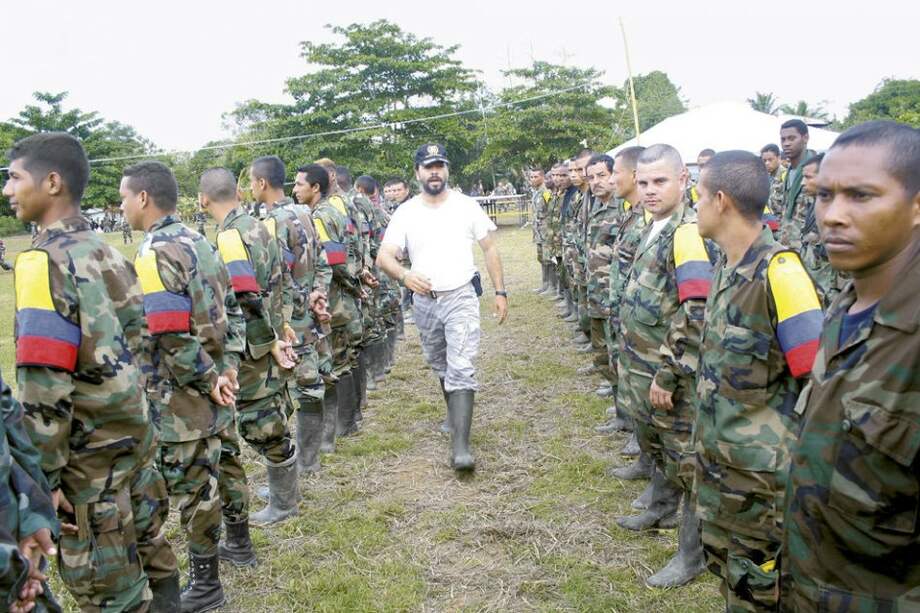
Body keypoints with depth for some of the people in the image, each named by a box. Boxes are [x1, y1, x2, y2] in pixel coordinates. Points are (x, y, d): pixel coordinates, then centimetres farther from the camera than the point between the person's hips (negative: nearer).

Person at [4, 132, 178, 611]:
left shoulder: (45, 260, -17)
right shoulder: (104, 251, 8)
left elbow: (43, 383, -22)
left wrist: (46, 474, -16)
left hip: (91, 456, -8)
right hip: (134, 433, 8)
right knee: (146, 552, 20)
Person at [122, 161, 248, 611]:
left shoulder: (154, 253, -18)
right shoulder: (197, 242, 10)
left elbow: (172, 338, -25)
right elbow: (230, 310, 11)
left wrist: (209, 381, -14)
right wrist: (228, 367, 4)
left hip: (179, 402, -9)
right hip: (211, 395, 9)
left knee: (191, 490, 5)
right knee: (203, 483, 19)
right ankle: (205, 572, 34)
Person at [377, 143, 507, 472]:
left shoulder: (466, 206, -2)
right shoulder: (405, 213, -2)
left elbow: (490, 248, 4)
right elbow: (383, 255, -7)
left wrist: (500, 291, 0)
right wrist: (404, 275, -28)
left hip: (462, 297, -3)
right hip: (425, 301, 3)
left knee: (461, 370, -12)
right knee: (441, 367, 18)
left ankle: (460, 447, -14)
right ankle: (458, 415, 42)